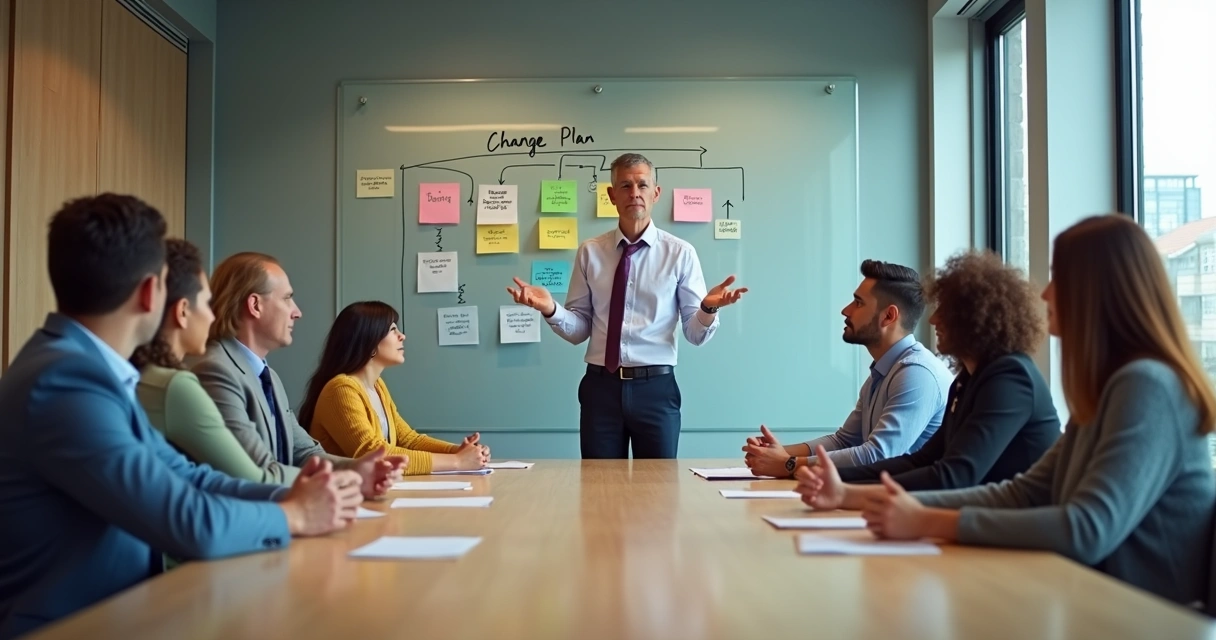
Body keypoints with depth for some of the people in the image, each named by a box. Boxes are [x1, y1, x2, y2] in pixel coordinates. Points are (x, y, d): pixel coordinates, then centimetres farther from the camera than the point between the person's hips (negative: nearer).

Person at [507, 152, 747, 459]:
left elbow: (695, 334, -2)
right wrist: (550, 309, -16)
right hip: (600, 387, 1)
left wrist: (708, 309, -22)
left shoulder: (680, 253, -1)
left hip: (656, 388, -1)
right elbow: (579, 330, 3)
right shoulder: (590, 252, 4)